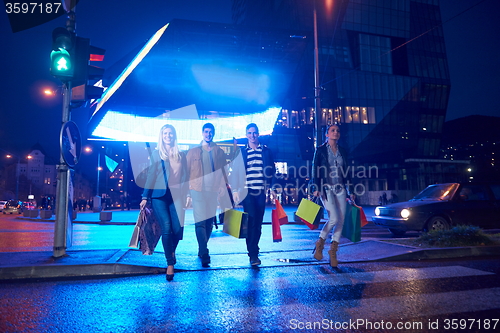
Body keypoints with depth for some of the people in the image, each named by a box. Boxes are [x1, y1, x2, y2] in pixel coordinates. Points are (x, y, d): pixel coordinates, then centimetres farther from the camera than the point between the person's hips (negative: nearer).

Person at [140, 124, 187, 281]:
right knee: (167, 227, -13)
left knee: (178, 228, -8)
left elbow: (184, 176, 12)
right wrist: (145, 197, 1)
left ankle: (172, 251, 25)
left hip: (176, 195, 2)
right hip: (159, 195, -2)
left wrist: (184, 194, 2)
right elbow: (150, 176, 5)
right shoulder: (156, 154, 7)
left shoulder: (181, 155, 12)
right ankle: (170, 263, -1)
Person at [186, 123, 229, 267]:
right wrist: (187, 192, -1)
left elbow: (223, 171, 10)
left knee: (209, 222, 9)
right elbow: (186, 172, 6)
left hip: (213, 191, 3)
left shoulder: (219, 152, 11)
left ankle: (202, 250, 25)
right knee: (200, 222, -10)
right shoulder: (193, 152, 7)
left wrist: (222, 187, -3)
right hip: (198, 190, -2)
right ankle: (204, 255, -10)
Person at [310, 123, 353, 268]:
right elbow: (315, 170, -3)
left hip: (340, 189, 5)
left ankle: (333, 251, 11)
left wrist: (350, 191, 13)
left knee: (341, 221, -1)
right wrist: (315, 188, -13)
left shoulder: (343, 151, 14)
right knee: (334, 218, -17)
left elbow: (346, 173, 16)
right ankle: (320, 243, 6)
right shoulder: (320, 150, 2)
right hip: (326, 188, -4)